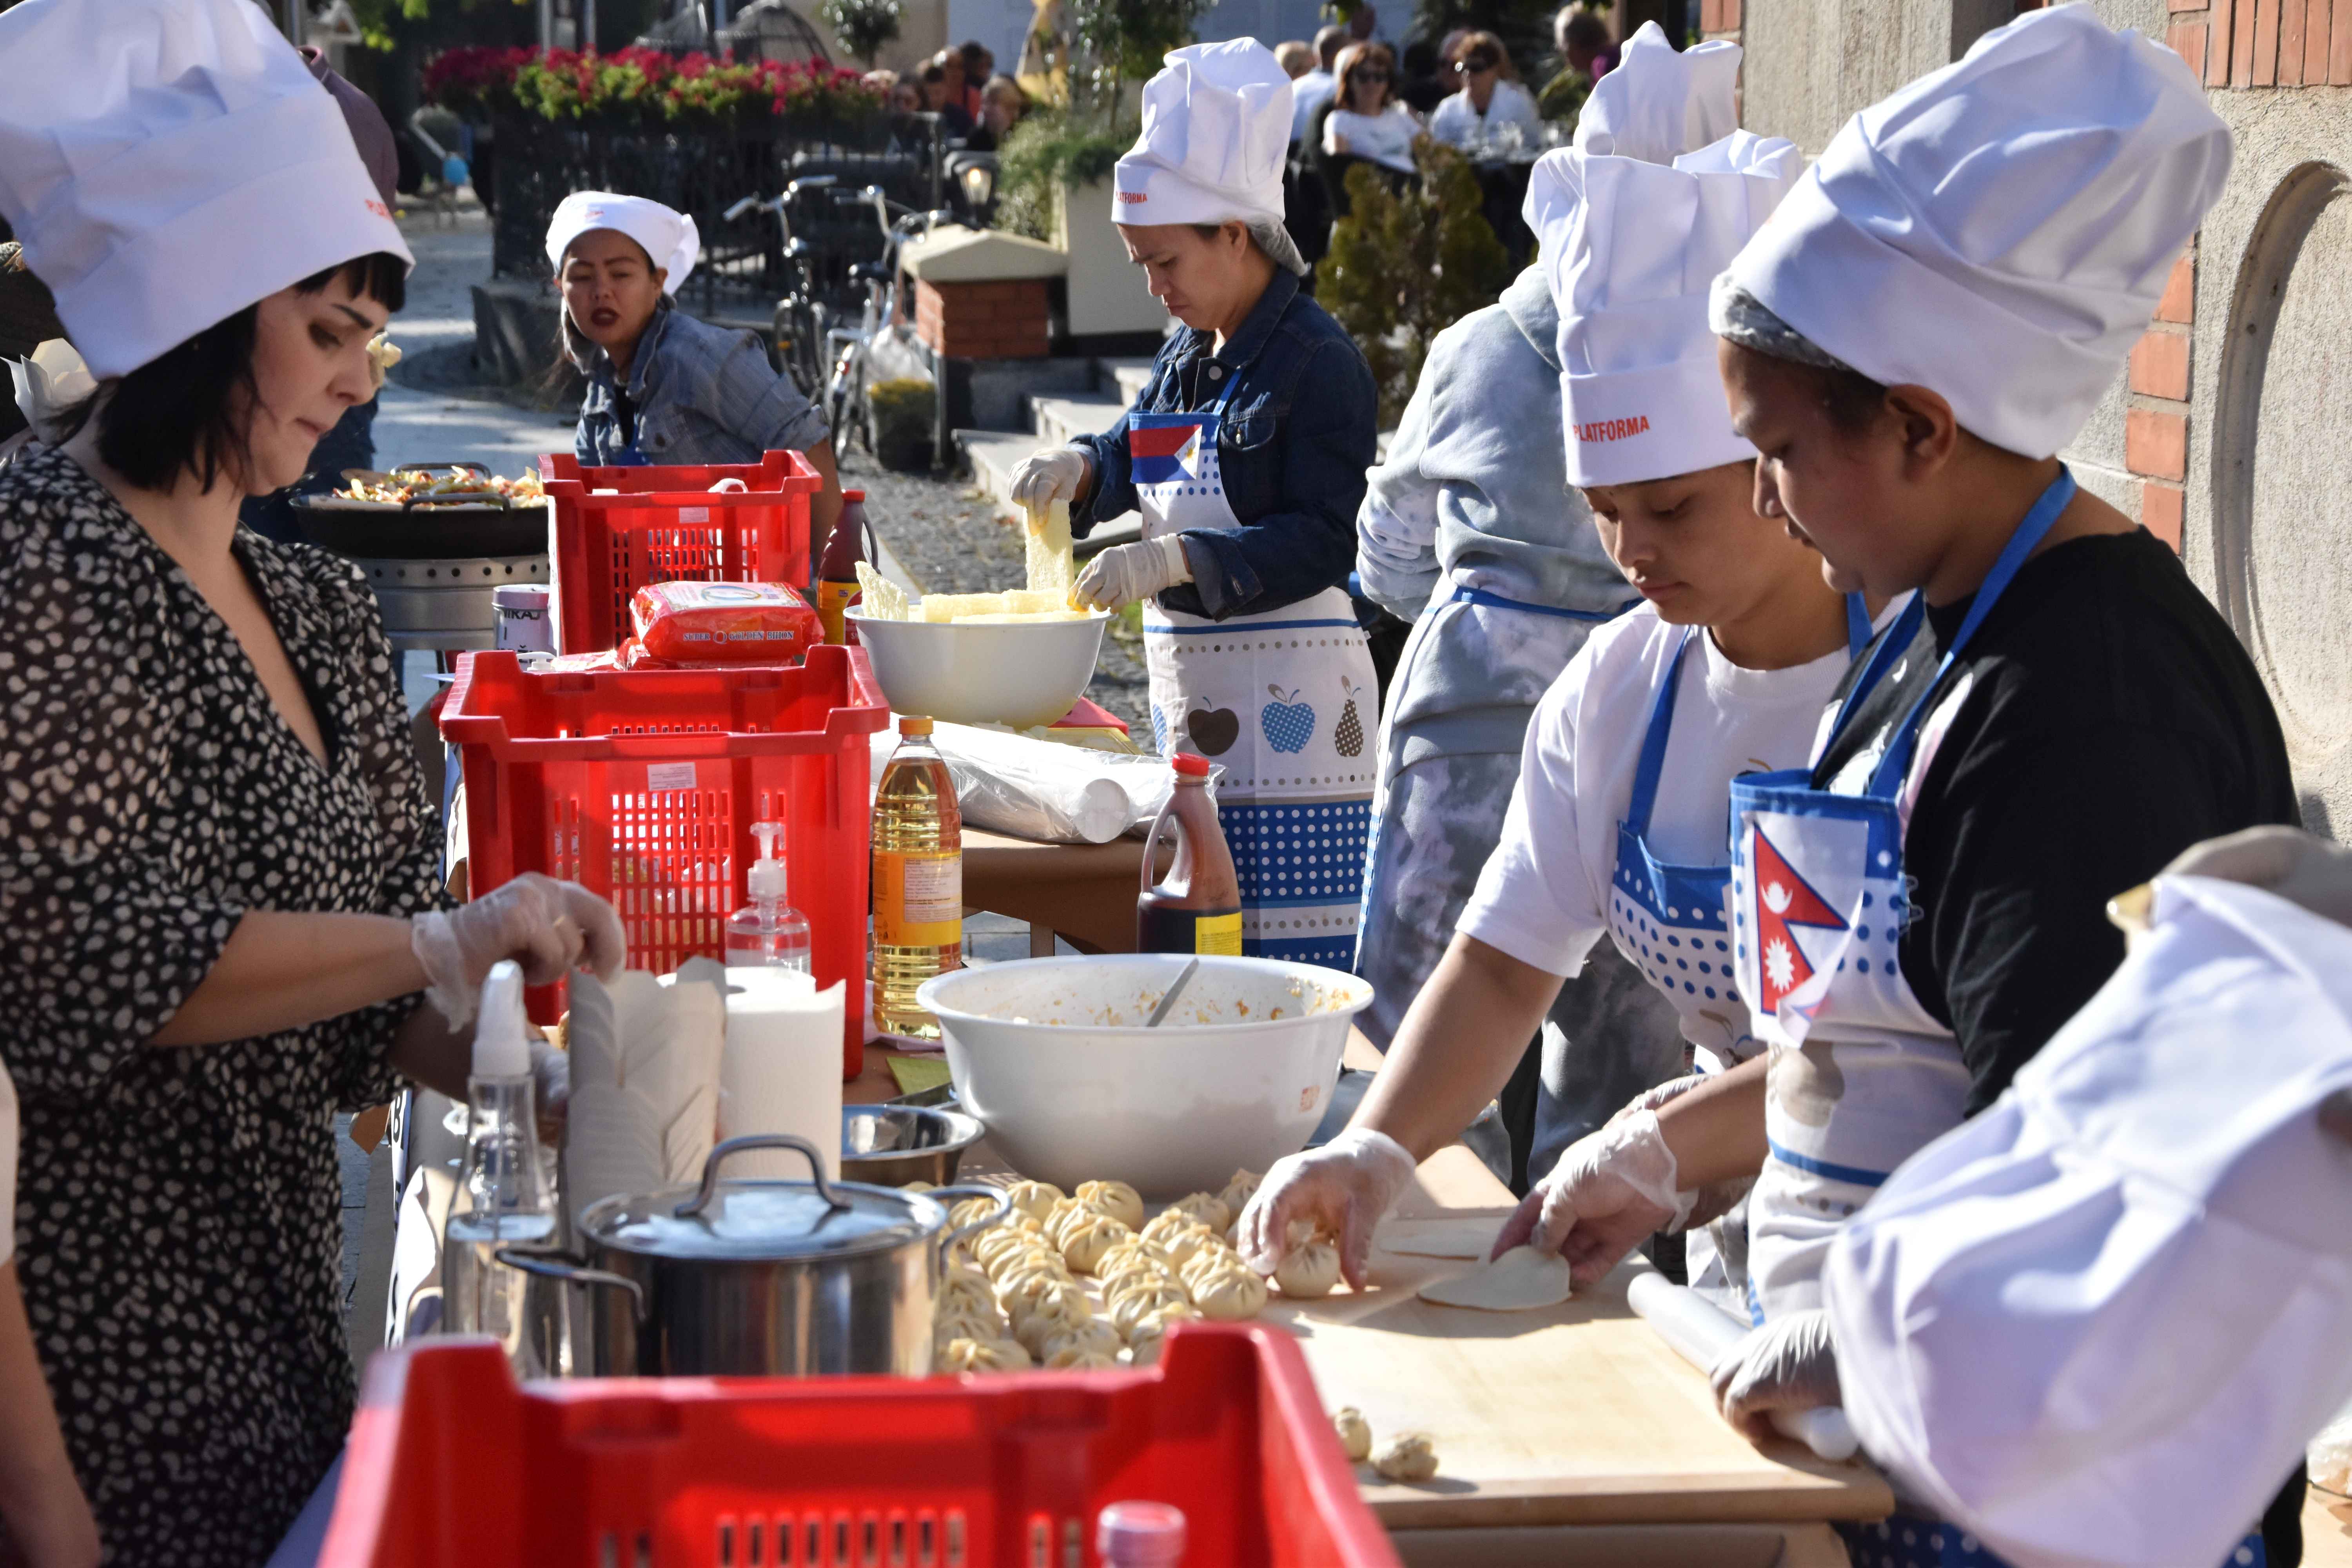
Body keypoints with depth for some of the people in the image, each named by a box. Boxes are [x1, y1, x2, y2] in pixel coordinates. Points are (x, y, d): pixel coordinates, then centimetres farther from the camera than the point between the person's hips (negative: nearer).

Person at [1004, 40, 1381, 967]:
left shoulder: (1318, 361, -11)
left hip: (1288, 703, -9)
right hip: (1191, 686, 9)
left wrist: (1174, 561, -26)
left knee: (1295, 932, -9)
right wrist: (1079, 468, 3)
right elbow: (1135, 456, 27)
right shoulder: (1186, 358, 15)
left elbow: (1321, 543, -16)